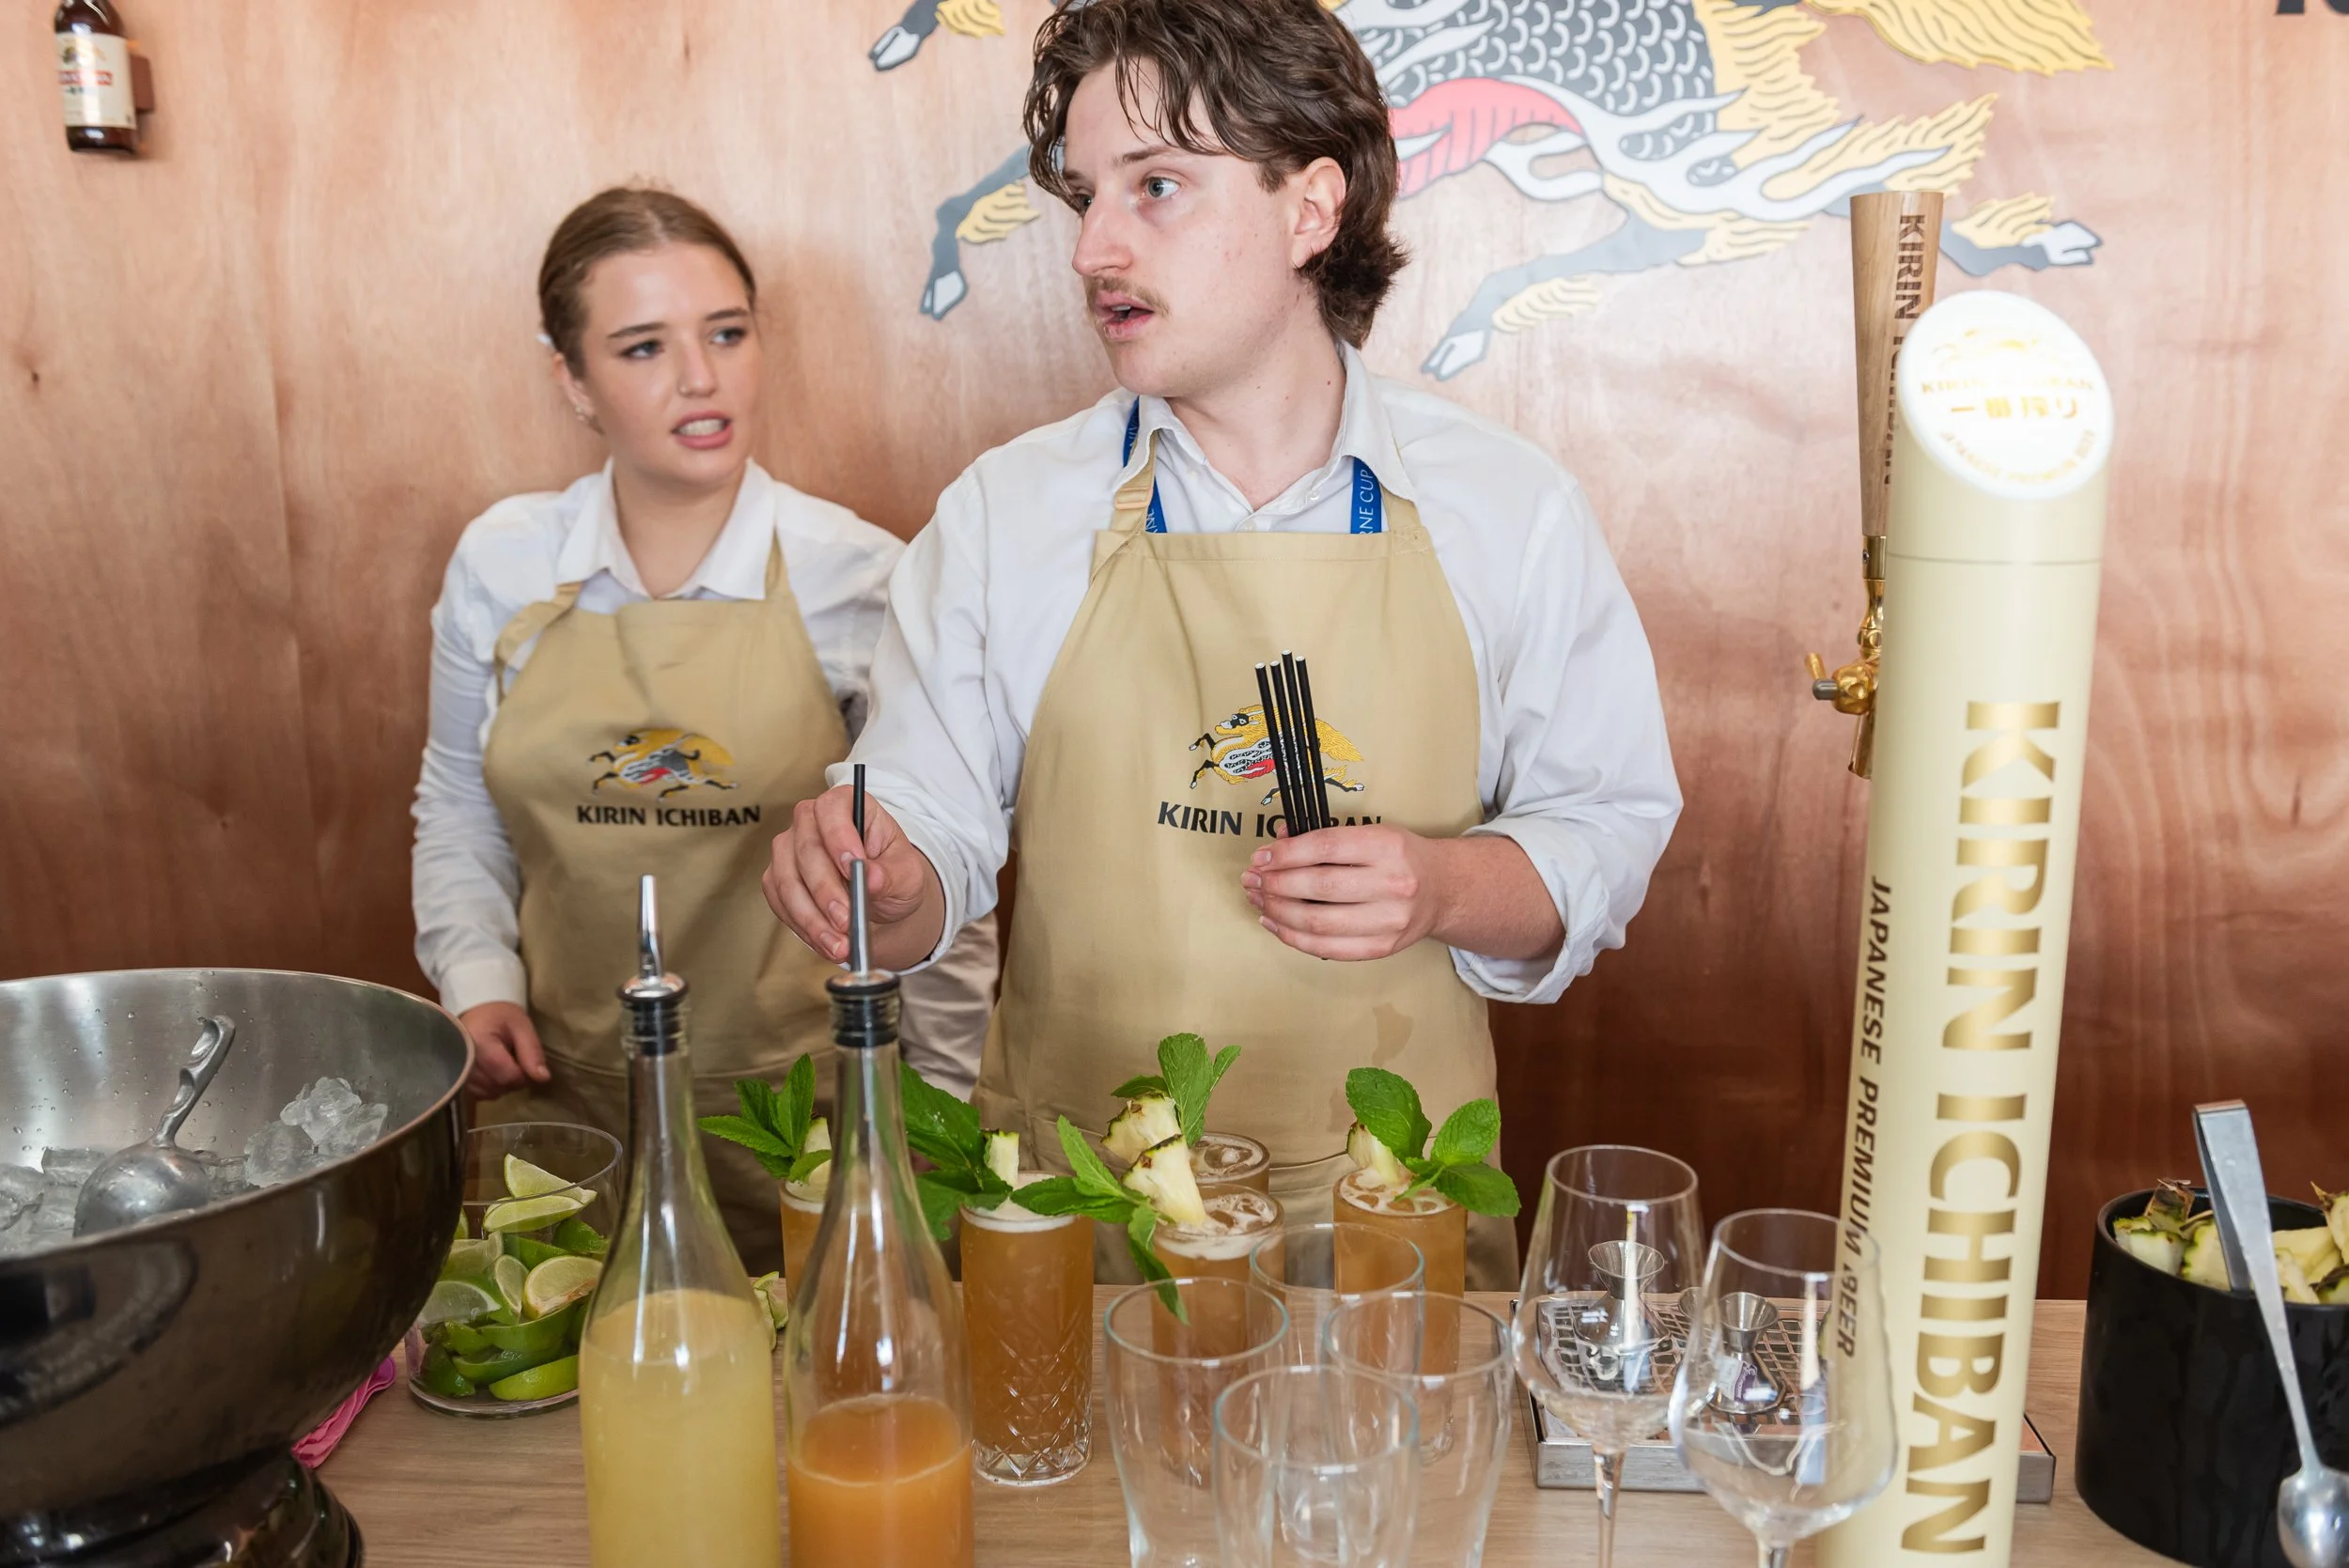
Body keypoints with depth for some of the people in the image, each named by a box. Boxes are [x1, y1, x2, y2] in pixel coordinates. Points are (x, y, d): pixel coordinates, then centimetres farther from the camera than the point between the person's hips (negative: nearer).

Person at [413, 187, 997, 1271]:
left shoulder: (859, 579, -9)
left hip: (799, 1109, -2)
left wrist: (942, 1118, 1)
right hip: (566, 1103, 2)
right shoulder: (498, 564, -1)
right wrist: (478, 981, -1)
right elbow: (457, 812, 13)